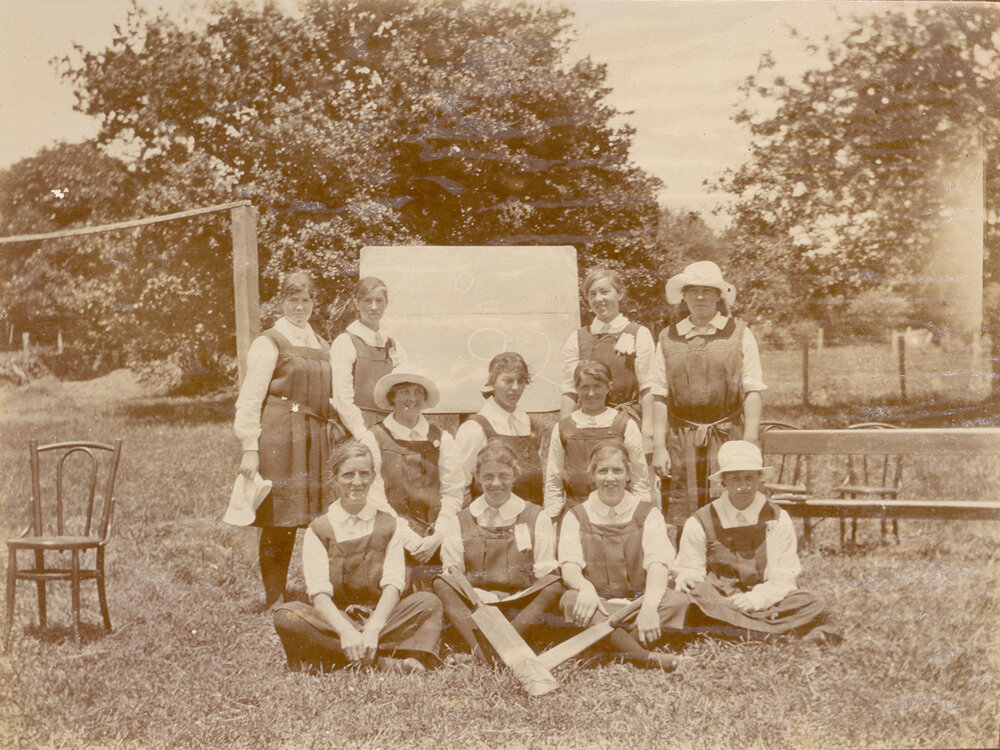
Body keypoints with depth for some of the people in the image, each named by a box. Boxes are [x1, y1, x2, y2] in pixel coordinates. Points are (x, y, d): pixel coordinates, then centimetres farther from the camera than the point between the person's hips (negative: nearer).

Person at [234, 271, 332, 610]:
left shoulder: (321, 346, 19)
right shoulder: (269, 343, -2)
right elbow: (251, 398, -7)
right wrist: (250, 448, -14)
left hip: (313, 439, 6)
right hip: (278, 438, -6)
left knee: (316, 520, 5)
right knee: (278, 522, -5)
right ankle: (275, 601, 4)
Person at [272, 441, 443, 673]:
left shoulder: (391, 526, 9)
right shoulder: (318, 531, 5)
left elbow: (393, 584, -4)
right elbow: (318, 591, -8)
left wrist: (372, 629, -23)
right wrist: (346, 631, -27)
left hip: (380, 619, 1)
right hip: (333, 623, -1)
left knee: (428, 602, -23)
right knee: (286, 616, -30)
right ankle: (383, 660, -32)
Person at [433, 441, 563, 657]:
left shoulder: (537, 518, 13)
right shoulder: (457, 523, 16)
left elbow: (545, 574, 4)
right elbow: (452, 569, 7)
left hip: (523, 612, 0)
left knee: (554, 585, -28)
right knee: (442, 584, -26)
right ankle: (479, 651, -42)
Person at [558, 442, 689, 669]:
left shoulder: (648, 513, 8)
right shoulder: (575, 517, 9)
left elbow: (658, 563, -8)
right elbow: (569, 567, -6)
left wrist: (649, 607, -28)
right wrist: (586, 588, -31)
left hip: (640, 601, 1)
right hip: (597, 606, 0)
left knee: (678, 601, -27)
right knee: (570, 600, -32)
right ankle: (642, 655, -43)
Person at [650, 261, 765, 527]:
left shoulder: (739, 334, 6)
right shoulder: (668, 338, 9)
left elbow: (752, 392, 2)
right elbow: (660, 397, 7)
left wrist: (749, 445, -6)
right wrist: (659, 447, 0)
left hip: (728, 437, -1)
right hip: (682, 440, 1)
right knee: (683, 513, -2)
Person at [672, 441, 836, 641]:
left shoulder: (778, 520, 7)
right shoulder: (699, 523, 6)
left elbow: (784, 577, 1)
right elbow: (689, 569, 6)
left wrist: (755, 599, -18)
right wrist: (685, 579, -21)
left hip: (765, 601, 0)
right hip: (716, 601, 0)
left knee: (811, 608, -27)